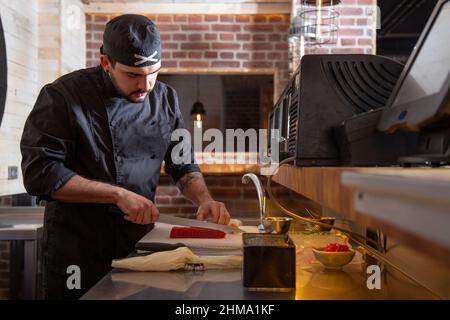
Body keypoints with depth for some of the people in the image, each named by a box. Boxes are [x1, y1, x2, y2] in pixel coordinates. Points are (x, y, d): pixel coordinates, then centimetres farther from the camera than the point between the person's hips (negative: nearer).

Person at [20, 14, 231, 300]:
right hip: (76, 255, -4)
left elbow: (184, 166, 9)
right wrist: (118, 194, -22)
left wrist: (205, 200, -11)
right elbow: (39, 174, -18)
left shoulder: (166, 99, 1)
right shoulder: (62, 96, -13)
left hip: (141, 249, 5)